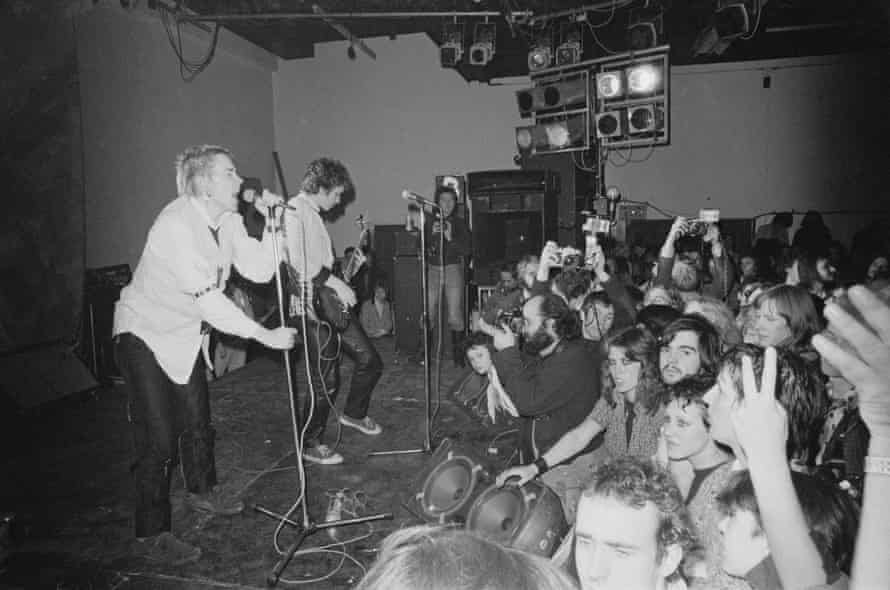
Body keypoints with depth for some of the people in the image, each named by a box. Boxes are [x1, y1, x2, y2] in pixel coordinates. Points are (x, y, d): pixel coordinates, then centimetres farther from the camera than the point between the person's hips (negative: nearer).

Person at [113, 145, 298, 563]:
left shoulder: (227, 221, -5)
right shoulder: (177, 224, -30)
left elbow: (259, 271, -10)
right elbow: (207, 299, -34)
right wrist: (265, 335, -33)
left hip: (186, 335, 8)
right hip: (146, 335, -7)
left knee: (197, 422, 18)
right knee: (158, 439, -6)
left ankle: (202, 491, 42)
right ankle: (150, 535, 10)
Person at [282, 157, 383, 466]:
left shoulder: (314, 214, 17)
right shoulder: (294, 211, -15)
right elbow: (297, 262, -27)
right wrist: (335, 282, -23)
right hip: (311, 307, -10)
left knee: (369, 360, 13)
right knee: (325, 382, -2)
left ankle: (353, 413, 36)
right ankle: (310, 444, 18)